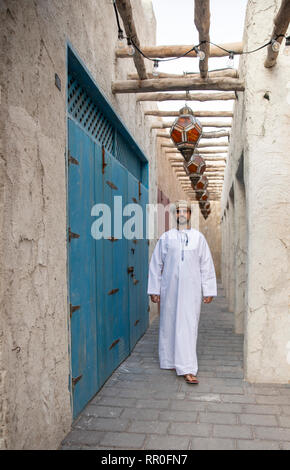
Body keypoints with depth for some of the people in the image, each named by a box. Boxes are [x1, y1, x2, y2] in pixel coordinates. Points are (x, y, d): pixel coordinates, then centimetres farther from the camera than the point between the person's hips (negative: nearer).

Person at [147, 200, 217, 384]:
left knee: (189, 327, -3)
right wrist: (154, 290, 4)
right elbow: (156, 264, 7)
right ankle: (170, 361, 26)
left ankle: (188, 369, -1)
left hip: (191, 289, -1)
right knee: (169, 324, 9)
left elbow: (206, 265, 6)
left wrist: (208, 291, 3)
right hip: (170, 289, 1)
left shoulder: (198, 237, 5)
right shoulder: (166, 237, 5)